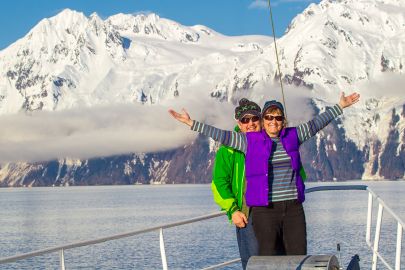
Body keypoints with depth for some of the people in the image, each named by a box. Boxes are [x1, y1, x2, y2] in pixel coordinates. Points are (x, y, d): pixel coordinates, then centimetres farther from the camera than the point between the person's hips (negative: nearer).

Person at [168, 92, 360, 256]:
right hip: (264, 210, -3)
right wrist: (191, 123, -4)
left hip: (293, 208, 3)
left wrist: (340, 106, 18)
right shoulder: (250, 141, 3)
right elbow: (222, 135, 1)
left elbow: (316, 123, 16)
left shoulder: (292, 136, 10)